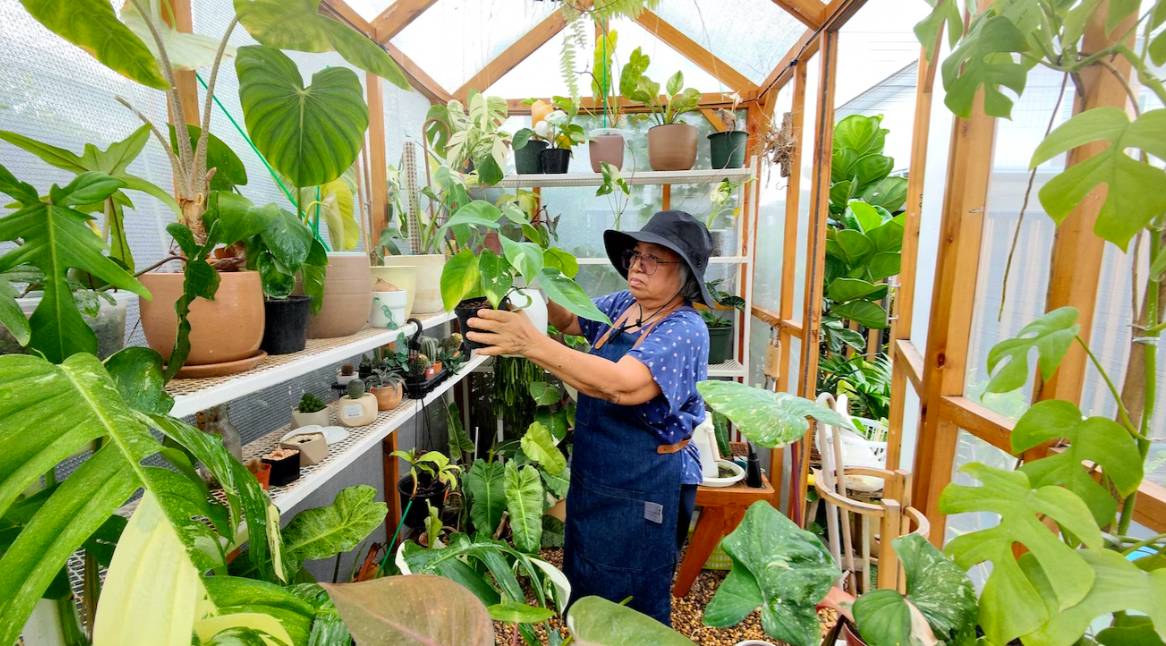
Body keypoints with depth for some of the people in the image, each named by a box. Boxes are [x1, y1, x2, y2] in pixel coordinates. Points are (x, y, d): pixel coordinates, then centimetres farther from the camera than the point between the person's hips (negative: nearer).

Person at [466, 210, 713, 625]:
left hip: (644, 491, -8)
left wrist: (532, 344, -45)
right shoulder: (622, 305, 1)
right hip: (592, 475, 8)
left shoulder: (684, 330, -23)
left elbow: (623, 385, -38)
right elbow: (569, 320, 13)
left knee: (631, 610, 15)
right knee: (584, 592, 28)